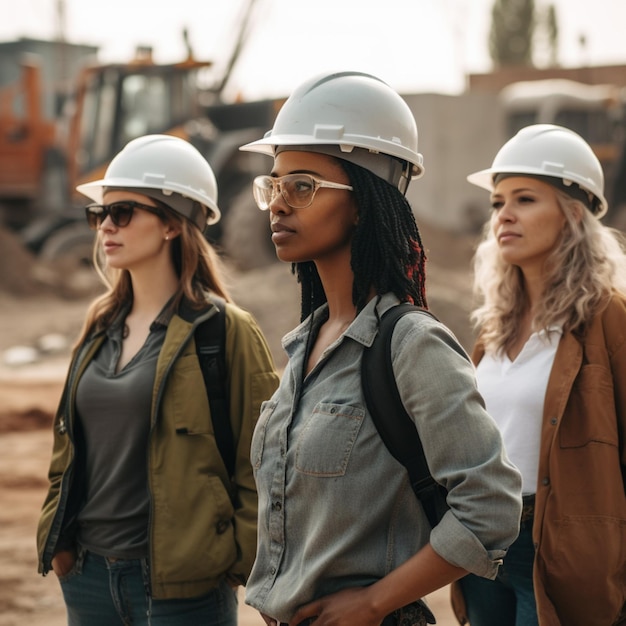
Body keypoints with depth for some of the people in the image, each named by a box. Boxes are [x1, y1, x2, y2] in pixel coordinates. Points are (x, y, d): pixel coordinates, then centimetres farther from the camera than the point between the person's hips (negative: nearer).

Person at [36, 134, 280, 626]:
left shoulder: (225, 331, -9)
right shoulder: (101, 327, 10)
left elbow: (264, 461, -9)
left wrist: (239, 562, -10)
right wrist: (55, 538, 10)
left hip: (180, 584, -6)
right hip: (87, 573, 6)